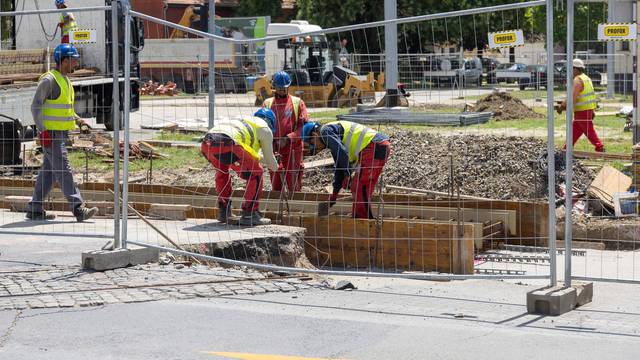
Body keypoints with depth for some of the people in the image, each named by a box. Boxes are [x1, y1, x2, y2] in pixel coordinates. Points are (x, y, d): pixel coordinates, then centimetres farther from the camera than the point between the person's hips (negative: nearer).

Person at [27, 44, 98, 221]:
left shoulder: (65, 80, 17)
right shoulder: (48, 80, -12)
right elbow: (35, 107, -14)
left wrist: (77, 119, 11)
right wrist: (43, 131, -20)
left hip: (62, 133, 10)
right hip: (51, 133, -10)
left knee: (49, 171, 11)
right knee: (64, 170, -11)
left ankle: (35, 209, 16)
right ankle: (78, 209, -15)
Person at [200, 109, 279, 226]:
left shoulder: (243, 121, 40)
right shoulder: (265, 128, 21)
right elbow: (269, 159, 28)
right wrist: (275, 167, 50)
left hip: (206, 143, 7)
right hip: (226, 143, -7)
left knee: (222, 171, 35)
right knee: (255, 174, 10)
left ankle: (224, 212, 34)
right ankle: (249, 214, 8)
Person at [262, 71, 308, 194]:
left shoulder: (297, 102, 6)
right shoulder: (267, 103, 13)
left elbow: (304, 126, -2)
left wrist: (288, 138, -15)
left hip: (293, 148, -2)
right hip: (274, 150, 2)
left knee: (293, 185, -4)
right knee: (276, 185, 5)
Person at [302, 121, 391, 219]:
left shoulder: (326, 131, 0)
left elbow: (341, 152, -15)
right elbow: (339, 166, 36)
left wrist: (348, 175, -7)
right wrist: (334, 193, 38)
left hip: (375, 146, -10)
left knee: (359, 187, -6)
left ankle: (363, 220, -5)